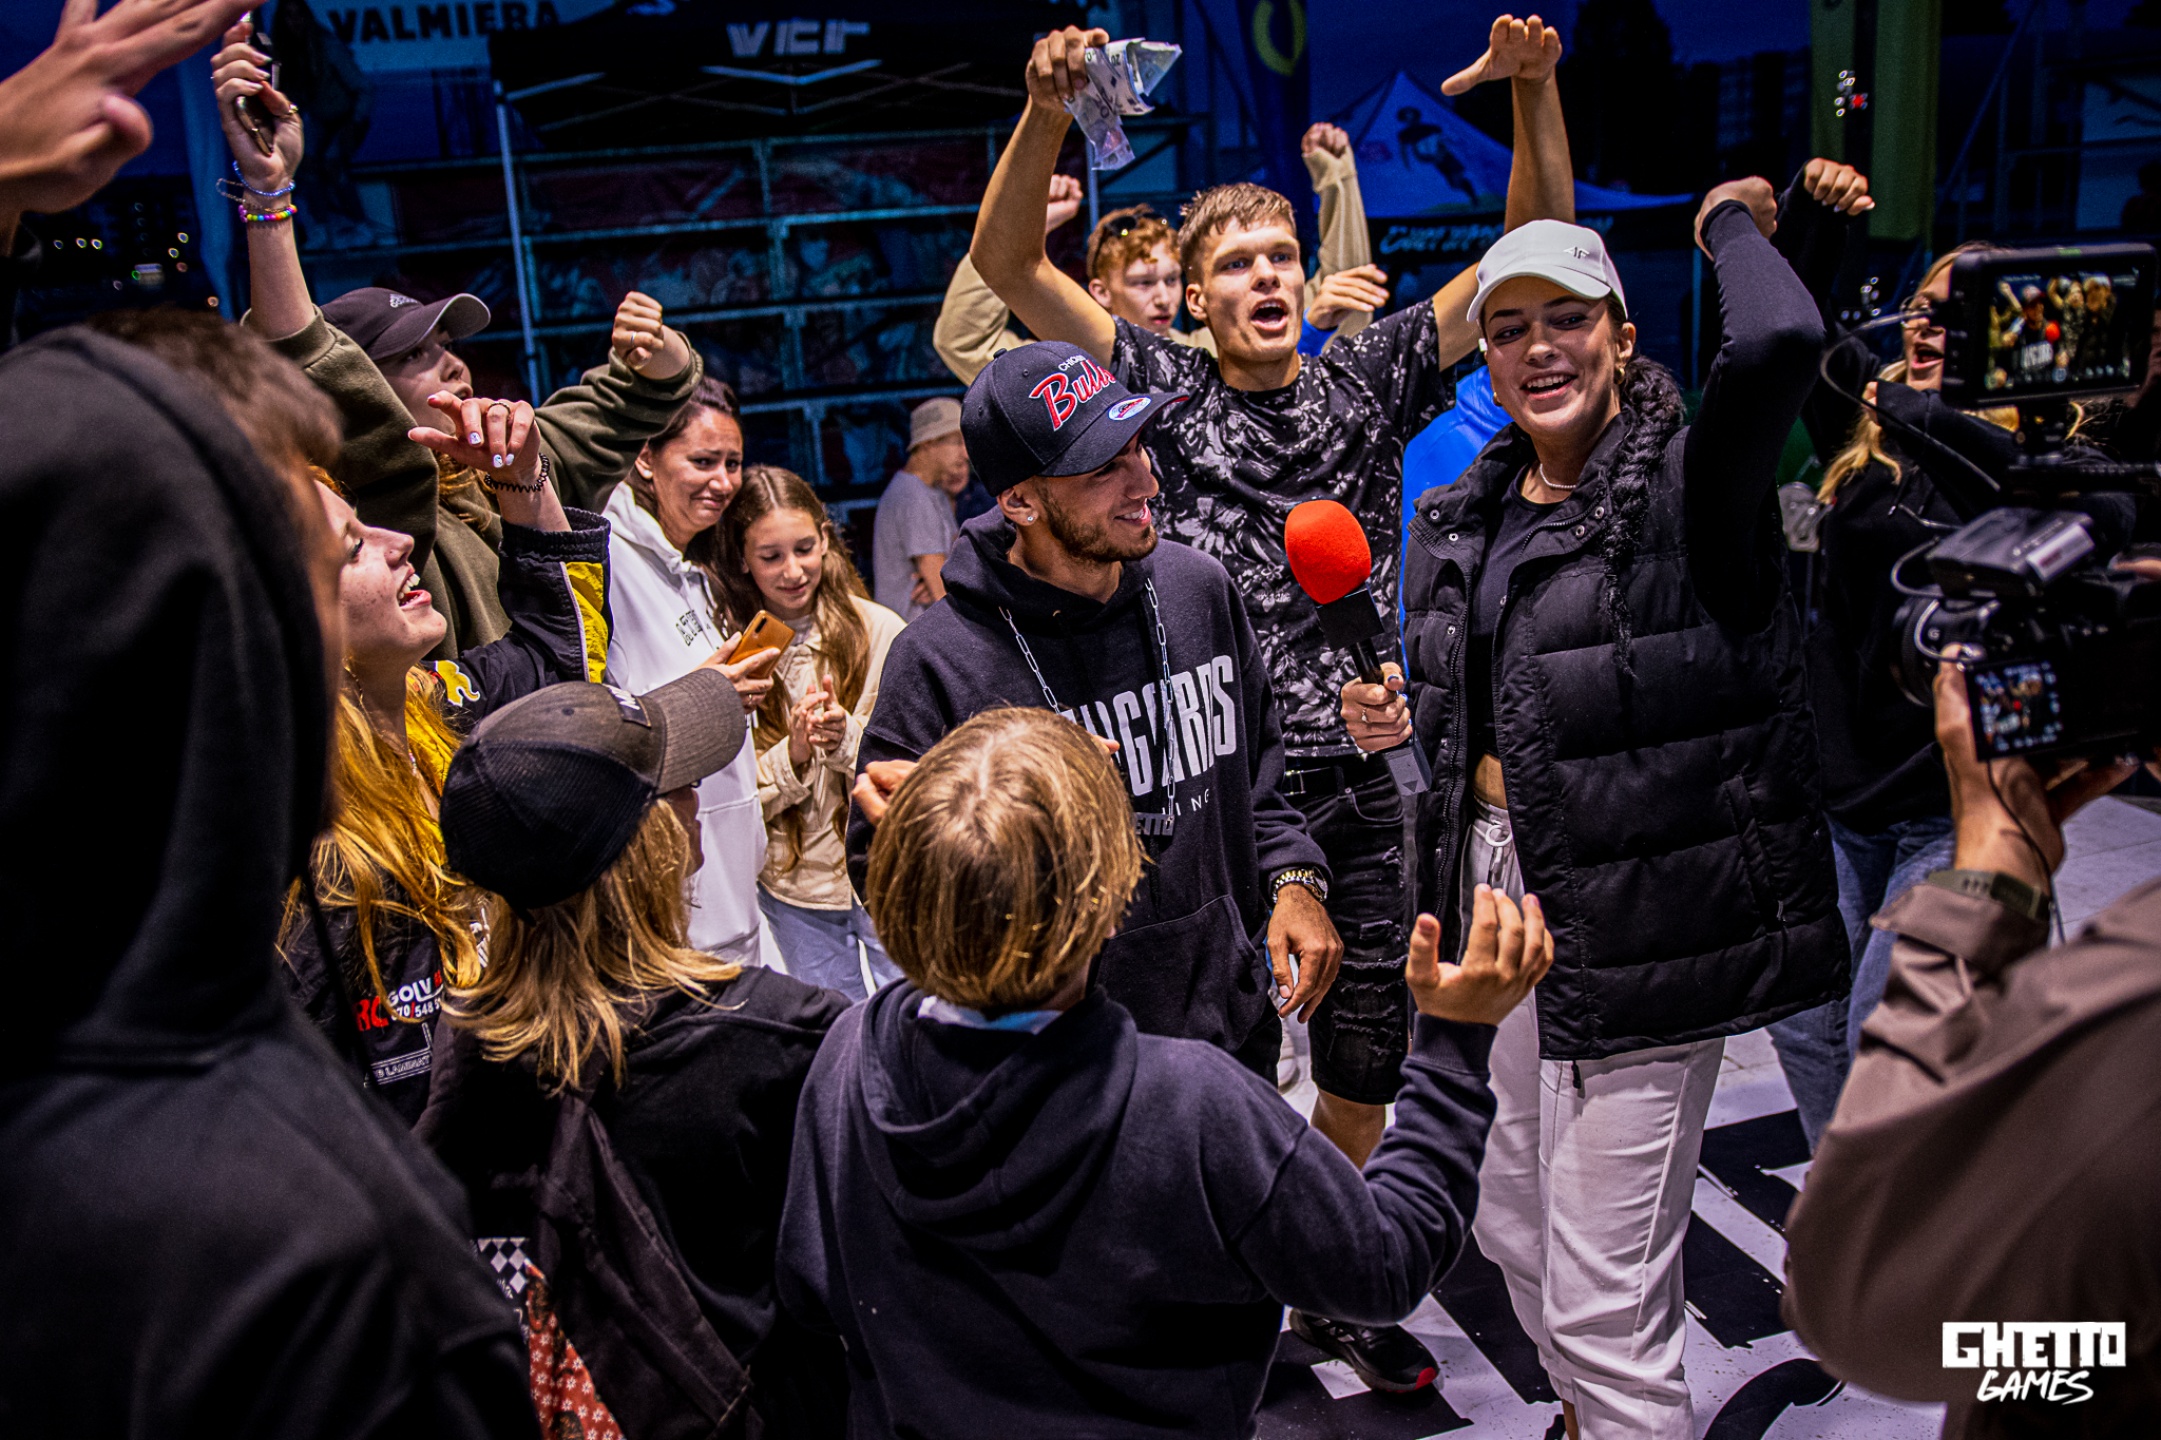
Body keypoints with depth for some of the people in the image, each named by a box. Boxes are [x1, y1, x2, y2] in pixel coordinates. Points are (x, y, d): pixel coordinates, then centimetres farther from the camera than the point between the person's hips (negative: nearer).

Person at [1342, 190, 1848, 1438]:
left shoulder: (1688, 489, -12)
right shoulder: (1468, 518, 10)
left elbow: (1782, 341, -33)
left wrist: (1729, 220, -13)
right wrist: (1403, 719, 1)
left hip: (1634, 926, -8)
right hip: (1495, 889, 8)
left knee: (1602, 1303, -3)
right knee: (1517, 1232, 24)